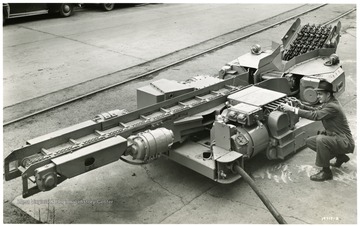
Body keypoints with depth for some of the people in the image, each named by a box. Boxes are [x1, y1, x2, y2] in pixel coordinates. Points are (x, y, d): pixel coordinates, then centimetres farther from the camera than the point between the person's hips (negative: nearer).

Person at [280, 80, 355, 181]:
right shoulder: (327, 103, 5)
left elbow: (315, 116, -34)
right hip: (335, 138, 10)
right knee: (309, 141, 7)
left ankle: (326, 172, -17)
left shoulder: (333, 107, -26)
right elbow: (316, 110, 12)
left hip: (345, 142, -10)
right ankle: (340, 157, 19)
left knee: (320, 139, -34)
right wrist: (302, 106, -7)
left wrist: (293, 109, -33)